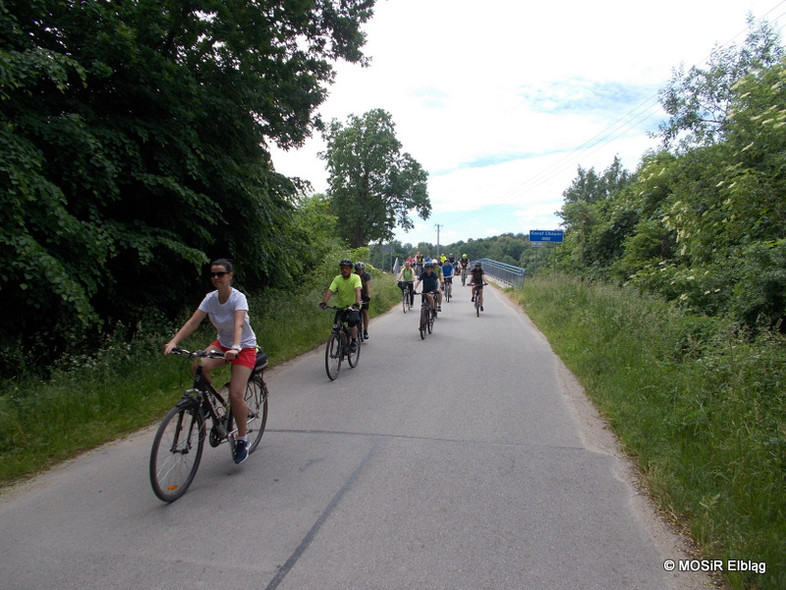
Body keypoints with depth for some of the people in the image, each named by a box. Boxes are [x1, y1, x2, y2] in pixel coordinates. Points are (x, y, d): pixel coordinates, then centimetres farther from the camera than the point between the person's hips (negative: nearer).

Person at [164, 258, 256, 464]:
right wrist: (173, 341, -30)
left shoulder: (238, 298, -22)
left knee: (235, 394, -16)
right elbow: (192, 322, -16)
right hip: (222, 343, 5)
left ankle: (242, 439, 5)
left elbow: (238, 325, -38)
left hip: (244, 347, -5)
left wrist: (235, 347, -55)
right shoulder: (210, 298, -7)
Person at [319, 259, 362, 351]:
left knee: (352, 322, -26)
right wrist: (324, 302, -37)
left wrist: (357, 303, -47)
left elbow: (357, 290, -31)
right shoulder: (337, 279, -10)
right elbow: (330, 291, -20)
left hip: (353, 307, -2)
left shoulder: (356, 278, -16)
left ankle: (354, 342, -5)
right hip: (341, 307, 3)